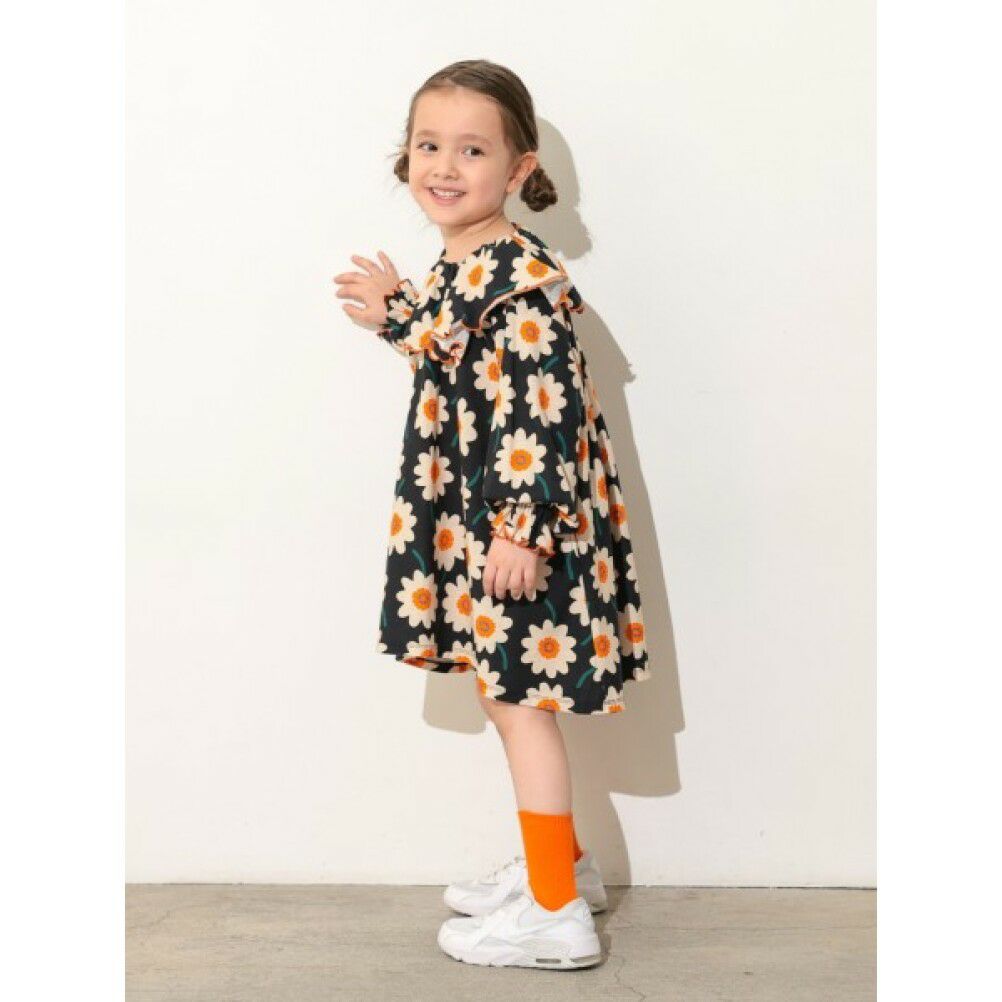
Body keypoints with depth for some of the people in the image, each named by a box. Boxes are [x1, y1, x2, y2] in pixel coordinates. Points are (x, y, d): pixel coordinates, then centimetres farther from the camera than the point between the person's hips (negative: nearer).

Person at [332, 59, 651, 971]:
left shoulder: (522, 278, -20)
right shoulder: (459, 268, 9)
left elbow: (545, 409, -24)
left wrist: (523, 528, -25)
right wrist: (397, 313, 32)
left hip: (521, 521, -10)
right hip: (472, 518, 10)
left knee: (519, 699, -2)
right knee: (504, 691, 18)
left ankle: (556, 912, 10)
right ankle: (560, 860, 34)